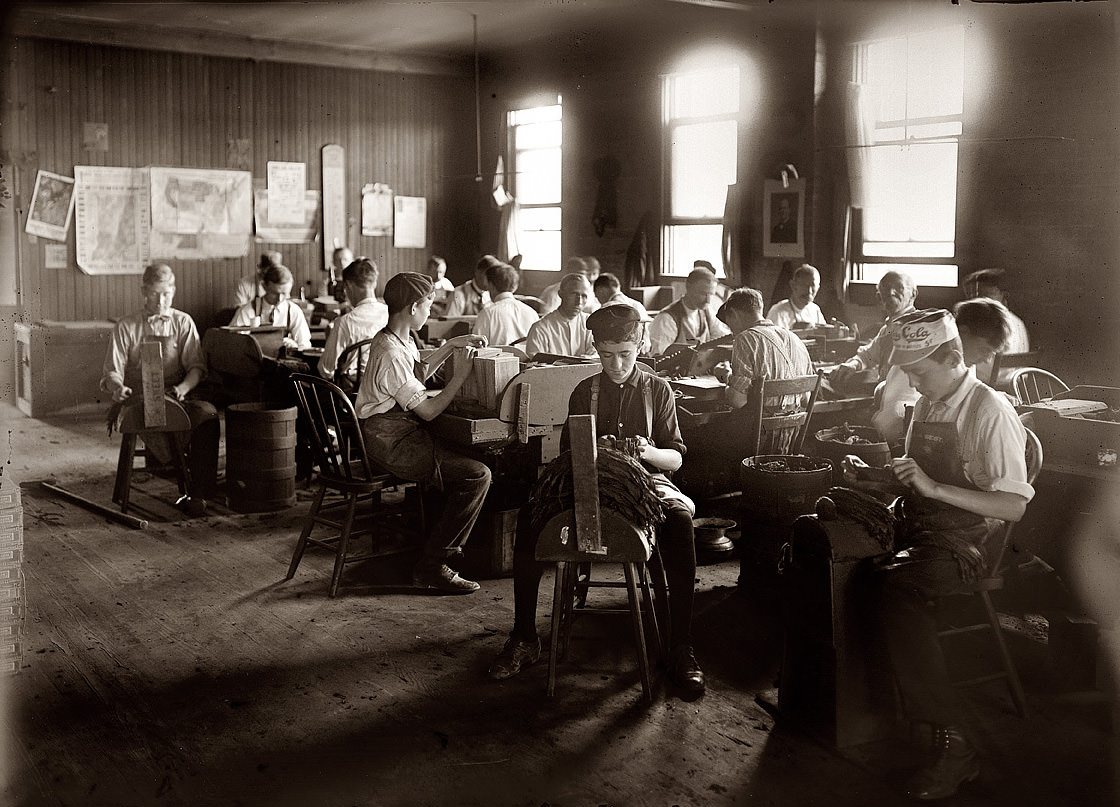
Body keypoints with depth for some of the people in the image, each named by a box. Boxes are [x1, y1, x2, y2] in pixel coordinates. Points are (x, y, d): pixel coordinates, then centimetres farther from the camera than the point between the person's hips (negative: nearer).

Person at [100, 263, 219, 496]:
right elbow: (112, 371, 8)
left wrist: (183, 388, -15)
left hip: (178, 397, 1)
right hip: (139, 397, -1)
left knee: (208, 414, -32)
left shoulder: (183, 323, 14)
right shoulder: (126, 326, 12)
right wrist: (118, 387, -17)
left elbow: (197, 367, 8)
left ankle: (202, 491, -28)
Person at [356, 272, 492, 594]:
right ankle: (431, 566, -14)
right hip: (393, 444, -11)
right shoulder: (391, 356, -23)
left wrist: (451, 346, 20)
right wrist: (460, 374, -12)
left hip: (395, 432, 11)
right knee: (477, 474, -19)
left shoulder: (394, 339, 10)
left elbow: (418, 375, 27)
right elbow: (428, 410, -20)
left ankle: (442, 541, 26)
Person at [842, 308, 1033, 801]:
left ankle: (953, 742, -26)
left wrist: (933, 487, -23)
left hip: (962, 542, -7)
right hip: (913, 528, 8)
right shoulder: (926, 405, 14)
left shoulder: (990, 411, -10)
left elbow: (1014, 507, -15)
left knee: (894, 587, -35)